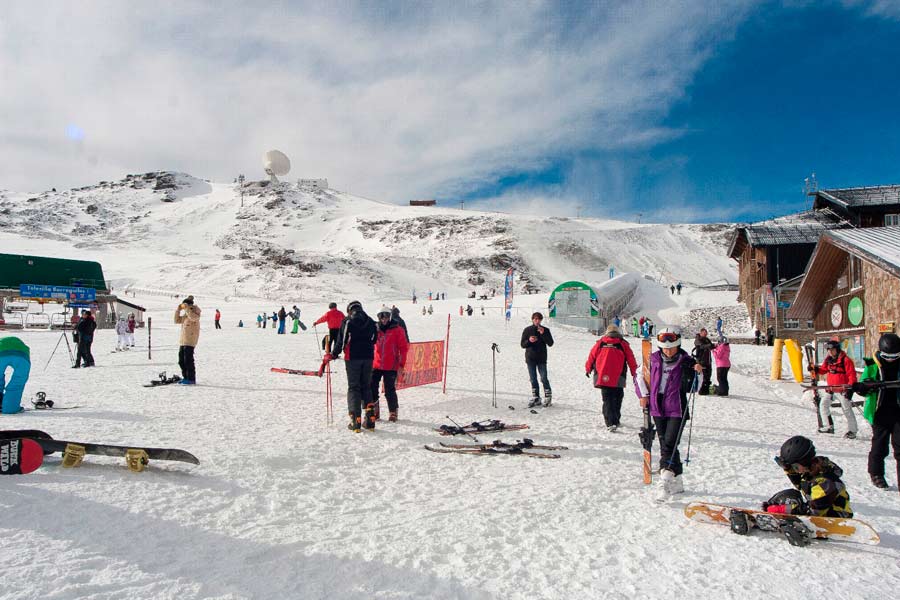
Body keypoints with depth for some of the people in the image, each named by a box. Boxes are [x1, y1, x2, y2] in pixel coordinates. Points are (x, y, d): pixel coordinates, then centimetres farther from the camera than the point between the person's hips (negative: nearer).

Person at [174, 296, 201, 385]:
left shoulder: (195, 312, -5)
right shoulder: (185, 314, 19)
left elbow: (193, 318, -27)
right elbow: (177, 321, 18)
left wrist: (187, 308, -22)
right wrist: (178, 310, 9)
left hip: (190, 341, -9)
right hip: (182, 341, 9)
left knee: (188, 359, -10)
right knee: (181, 360, 11)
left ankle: (191, 379, -5)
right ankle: (185, 377, 20)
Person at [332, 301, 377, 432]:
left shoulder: (348, 321, -4)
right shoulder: (371, 322, 10)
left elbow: (341, 340, -7)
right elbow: (374, 340, 13)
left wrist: (333, 355, 4)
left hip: (352, 358, -4)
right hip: (368, 358, 4)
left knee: (353, 387, 2)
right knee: (366, 387, 13)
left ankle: (355, 420, -5)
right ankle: (370, 418, 6)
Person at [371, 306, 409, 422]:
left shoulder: (397, 330, -2)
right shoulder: (376, 329, 8)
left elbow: (403, 347, -2)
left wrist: (401, 364, -6)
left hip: (391, 366, -4)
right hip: (376, 365, 4)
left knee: (389, 390, 0)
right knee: (372, 388, 3)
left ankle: (393, 412, 14)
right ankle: (373, 411, 18)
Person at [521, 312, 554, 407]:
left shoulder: (545, 330, 2)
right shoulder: (527, 330, 4)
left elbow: (550, 343, -5)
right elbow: (522, 344, 4)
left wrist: (543, 334, -17)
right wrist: (529, 341, -17)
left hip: (541, 358, -1)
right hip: (530, 358, 2)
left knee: (544, 378, -5)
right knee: (533, 379, 6)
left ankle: (548, 397, 10)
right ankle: (535, 398, 14)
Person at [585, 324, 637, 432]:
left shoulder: (600, 343, 6)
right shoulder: (623, 344, 4)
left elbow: (591, 356, 9)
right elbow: (631, 359, 5)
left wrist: (588, 369, 24)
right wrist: (634, 373, 16)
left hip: (602, 377, 0)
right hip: (618, 379, 0)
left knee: (607, 400, 1)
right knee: (617, 399, 18)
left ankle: (610, 422, -12)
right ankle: (615, 420, 25)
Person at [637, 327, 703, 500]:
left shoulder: (685, 361, -5)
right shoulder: (654, 359, 2)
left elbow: (691, 388, 1)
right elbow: (640, 375, 17)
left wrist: (696, 373, -15)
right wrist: (643, 394, 9)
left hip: (677, 410, -4)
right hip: (658, 409, 4)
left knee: (669, 445, -16)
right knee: (665, 446, 11)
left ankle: (665, 479, -21)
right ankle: (676, 481, 23)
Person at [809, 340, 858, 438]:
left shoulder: (845, 360, -13)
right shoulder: (828, 360, 7)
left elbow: (852, 374, -13)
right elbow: (823, 370, 18)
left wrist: (850, 387, -20)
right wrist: (815, 369, -1)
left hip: (842, 389, -7)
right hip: (830, 388, 7)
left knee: (847, 409, 0)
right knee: (823, 405, 4)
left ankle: (852, 430, 12)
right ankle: (828, 426, 14)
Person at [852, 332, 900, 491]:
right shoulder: (872, 366, -1)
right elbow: (864, 386, 2)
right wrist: (862, 387, -22)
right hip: (880, 413, -1)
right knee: (879, 445, 8)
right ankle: (876, 474, 23)